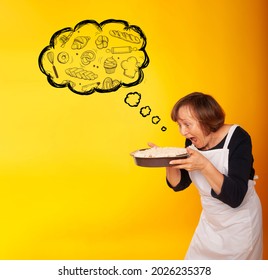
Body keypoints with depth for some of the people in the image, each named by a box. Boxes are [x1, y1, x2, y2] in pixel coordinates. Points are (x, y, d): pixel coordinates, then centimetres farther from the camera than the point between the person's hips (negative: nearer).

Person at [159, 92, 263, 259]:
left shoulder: (237, 138, -23)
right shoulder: (193, 141, -9)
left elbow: (235, 198, -29)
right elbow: (179, 184, -1)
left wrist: (204, 166, -41)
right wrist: (169, 161, -21)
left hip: (240, 222, -5)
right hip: (209, 218, 5)